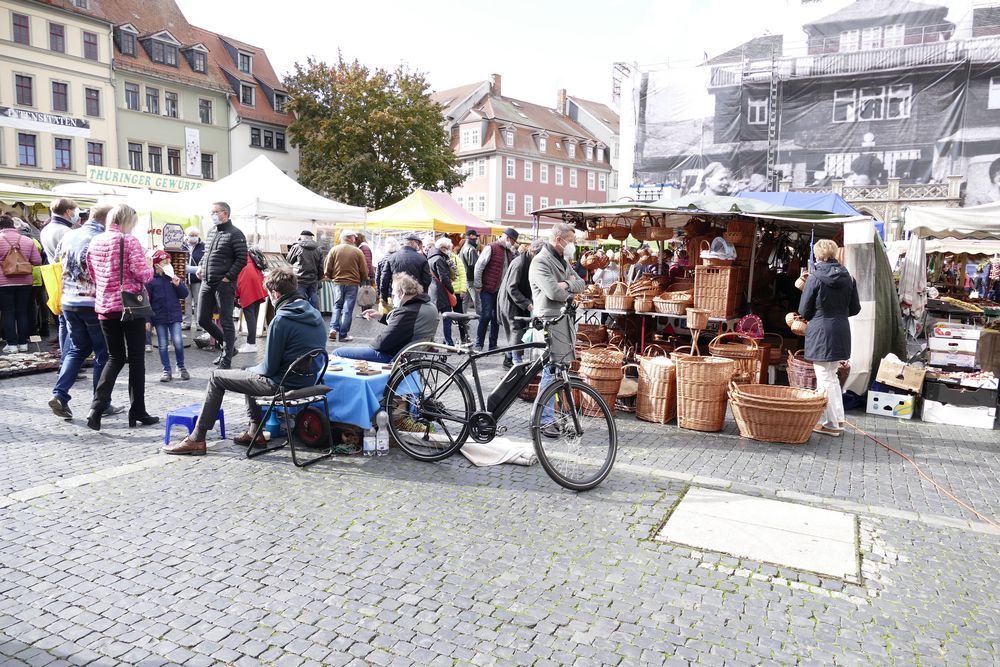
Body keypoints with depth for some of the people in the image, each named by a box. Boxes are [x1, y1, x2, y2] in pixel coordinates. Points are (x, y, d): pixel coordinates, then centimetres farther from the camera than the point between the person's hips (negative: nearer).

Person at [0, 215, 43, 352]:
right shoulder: (27, 240, 2)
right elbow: (37, 261, 1)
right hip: (24, 282, 3)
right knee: (22, 312, 10)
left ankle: (12, 344, 4)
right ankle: (23, 343, 12)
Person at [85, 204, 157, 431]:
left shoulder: (95, 241, 6)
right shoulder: (129, 241, -12)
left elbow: (92, 274, 15)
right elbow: (144, 275, -15)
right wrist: (149, 267, 5)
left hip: (105, 306, 5)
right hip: (130, 306, -5)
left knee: (115, 357, 16)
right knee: (136, 358, 6)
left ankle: (97, 408, 3)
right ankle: (137, 412, 12)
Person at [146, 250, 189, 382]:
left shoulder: (173, 277, 7)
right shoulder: (150, 280, -2)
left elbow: (184, 295, 6)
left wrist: (178, 284, -13)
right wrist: (147, 319, -5)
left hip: (174, 315, 1)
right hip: (159, 317, -1)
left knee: (178, 341, -7)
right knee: (163, 345, 6)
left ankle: (181, 367, 12)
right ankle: (166, 370, 15)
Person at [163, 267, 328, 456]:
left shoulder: (281, 320, -21)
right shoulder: (315, 315, 4)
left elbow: (269, 367, -16)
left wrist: (252, 369, 8)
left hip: (282, 384, -8)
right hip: (306, 381, 8)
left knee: (216, 377, 8)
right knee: (250, 371, 33)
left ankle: (196, 440, 15)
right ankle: (254, 431, 30)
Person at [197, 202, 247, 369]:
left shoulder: (235, 234, -9)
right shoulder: (211, 231, 14)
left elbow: (242, 259, -13)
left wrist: (228, 277, -16)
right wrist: (201, 266, 9)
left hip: (224, 285, -8)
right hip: (207, 283, 8)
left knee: (226, 322, -2)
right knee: (203, 320, 12)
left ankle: (226, 361, 7)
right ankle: (228, 347, 28)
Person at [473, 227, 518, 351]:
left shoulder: (510, 251, 13)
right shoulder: (491, 248, -9)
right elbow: (479, 266, -11)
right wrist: (478, 285, -11)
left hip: (502, 290, 7)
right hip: (488, 289, -7)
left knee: (497, 317, 9)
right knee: (486, 315, -8)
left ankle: (493, 345, 16)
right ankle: (478, 344, 2)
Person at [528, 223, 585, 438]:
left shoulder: (563, 261, 19)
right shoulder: (541, 262, -12)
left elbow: (580, 284, 13)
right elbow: (554, 292, -22)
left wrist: (567, 285, -9)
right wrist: (571, 290, -1)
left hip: (565, 321, 9)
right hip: (549, 322, -9)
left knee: (554, 371, 12)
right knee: (550, 371, -6)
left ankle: (547, 416, 21)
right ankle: (545, 420, 1)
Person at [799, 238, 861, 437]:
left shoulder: (815, 278, -11)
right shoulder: (848, 277, 5)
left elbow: (804, 310, -5)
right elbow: (855, 308, 10)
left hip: (821, 332, -6)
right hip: (841, 332, 6)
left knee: (825, 378, 3)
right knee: (832, 376, 19)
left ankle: (833, 424, 8)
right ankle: (839, 419, 25)